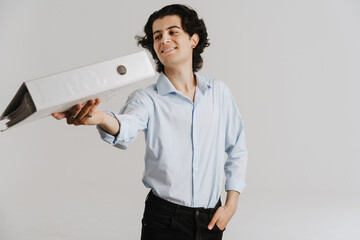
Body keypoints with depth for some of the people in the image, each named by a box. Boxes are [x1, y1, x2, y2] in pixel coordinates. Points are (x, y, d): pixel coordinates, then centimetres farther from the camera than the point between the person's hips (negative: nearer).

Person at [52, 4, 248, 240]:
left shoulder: (219, 91, 1)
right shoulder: (147, 98, -7)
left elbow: (238, 150, 9)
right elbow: (126, 130, -29)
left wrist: (231, 204, 3)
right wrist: (102, 118, -52)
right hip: (164, 220, -2)